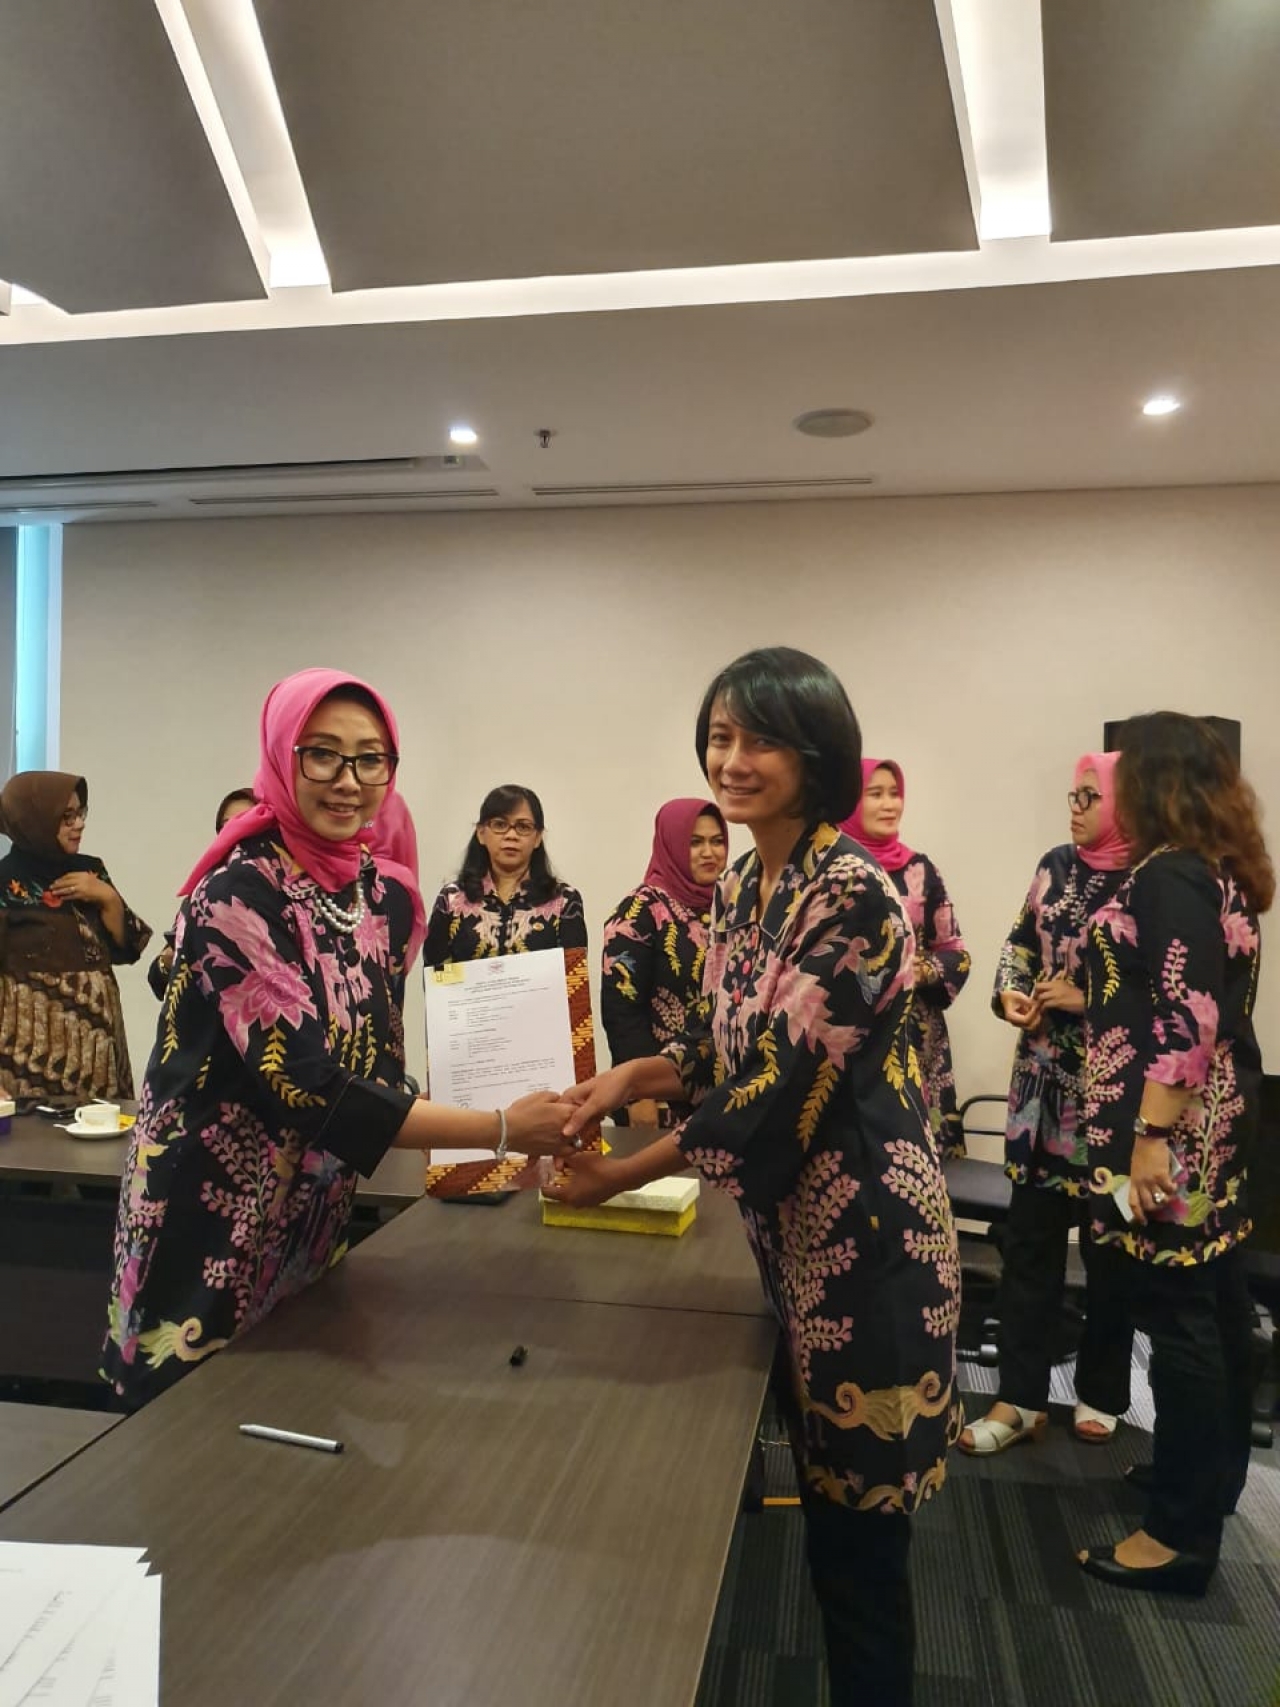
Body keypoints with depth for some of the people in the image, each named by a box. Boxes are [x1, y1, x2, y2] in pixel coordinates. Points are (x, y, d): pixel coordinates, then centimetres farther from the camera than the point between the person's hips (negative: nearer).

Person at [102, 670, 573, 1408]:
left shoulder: (389, 895, -1)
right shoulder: (235, 897, -21)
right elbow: (312, 1088, -28)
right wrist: (502, 1129, -28)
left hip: (315, 1215, 7)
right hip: (211, 1222, -6)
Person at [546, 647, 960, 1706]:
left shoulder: (851, 893, -22)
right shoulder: (743, 888, 5)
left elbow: (780, 1091, -24)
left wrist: (616, 1178, -15)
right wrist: (630, 1077, -5)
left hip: (864, 1229, -8)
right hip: (791, 1222, 8)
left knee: (859, 1540, 8)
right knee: (827, 1505, 23)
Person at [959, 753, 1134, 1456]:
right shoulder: (1057, 865, 6)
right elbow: (1020, 941, 13)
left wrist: (1088, 1000, -18)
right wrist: (1009, 994, -5)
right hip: (1045, 1076, 5)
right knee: (1029, 1236, 6)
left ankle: (1101, 1393, 28)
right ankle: (1021, 1397, 16)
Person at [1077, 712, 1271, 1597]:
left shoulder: (1169, 873, -17)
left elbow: (1187, 1017, -25)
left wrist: (1151, 1136, -26)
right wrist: (1095, 996, 31)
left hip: (1174, 1121, -10)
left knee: (1176, 1312, -3)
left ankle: (1182, 1532, 6)